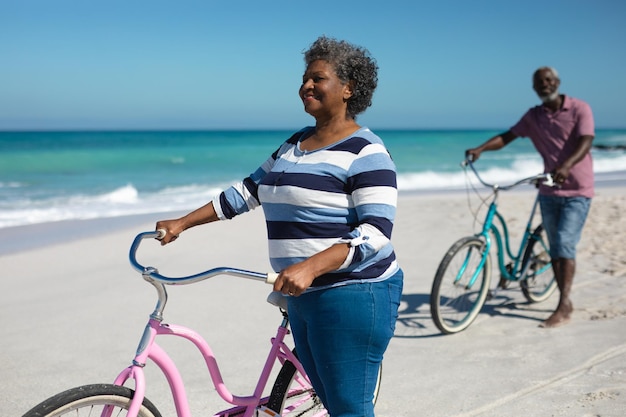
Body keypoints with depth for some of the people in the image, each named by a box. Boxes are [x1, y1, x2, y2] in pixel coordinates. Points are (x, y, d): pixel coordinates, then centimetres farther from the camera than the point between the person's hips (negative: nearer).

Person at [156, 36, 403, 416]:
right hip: (305, 297, 8)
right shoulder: (295, 144, 14)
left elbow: (377, 231, -20)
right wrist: (183, 223, 19)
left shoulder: (365, 152, -12)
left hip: (353, 296, -8)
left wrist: (310, 267, -31)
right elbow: (249, 191, 20)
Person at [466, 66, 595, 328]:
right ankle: (566, 303, 19)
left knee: (565, 244, -15)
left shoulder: (579, 109, -8)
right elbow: (507, 136, -1)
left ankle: (563, 307, -14)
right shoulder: (533, 116, 5)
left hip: (577, 190, -5)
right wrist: (480, 149, -20)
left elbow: (585, 143, -20)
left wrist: (566, 165, -40)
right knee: (555, 248, 8)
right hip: (549, 191, 5)